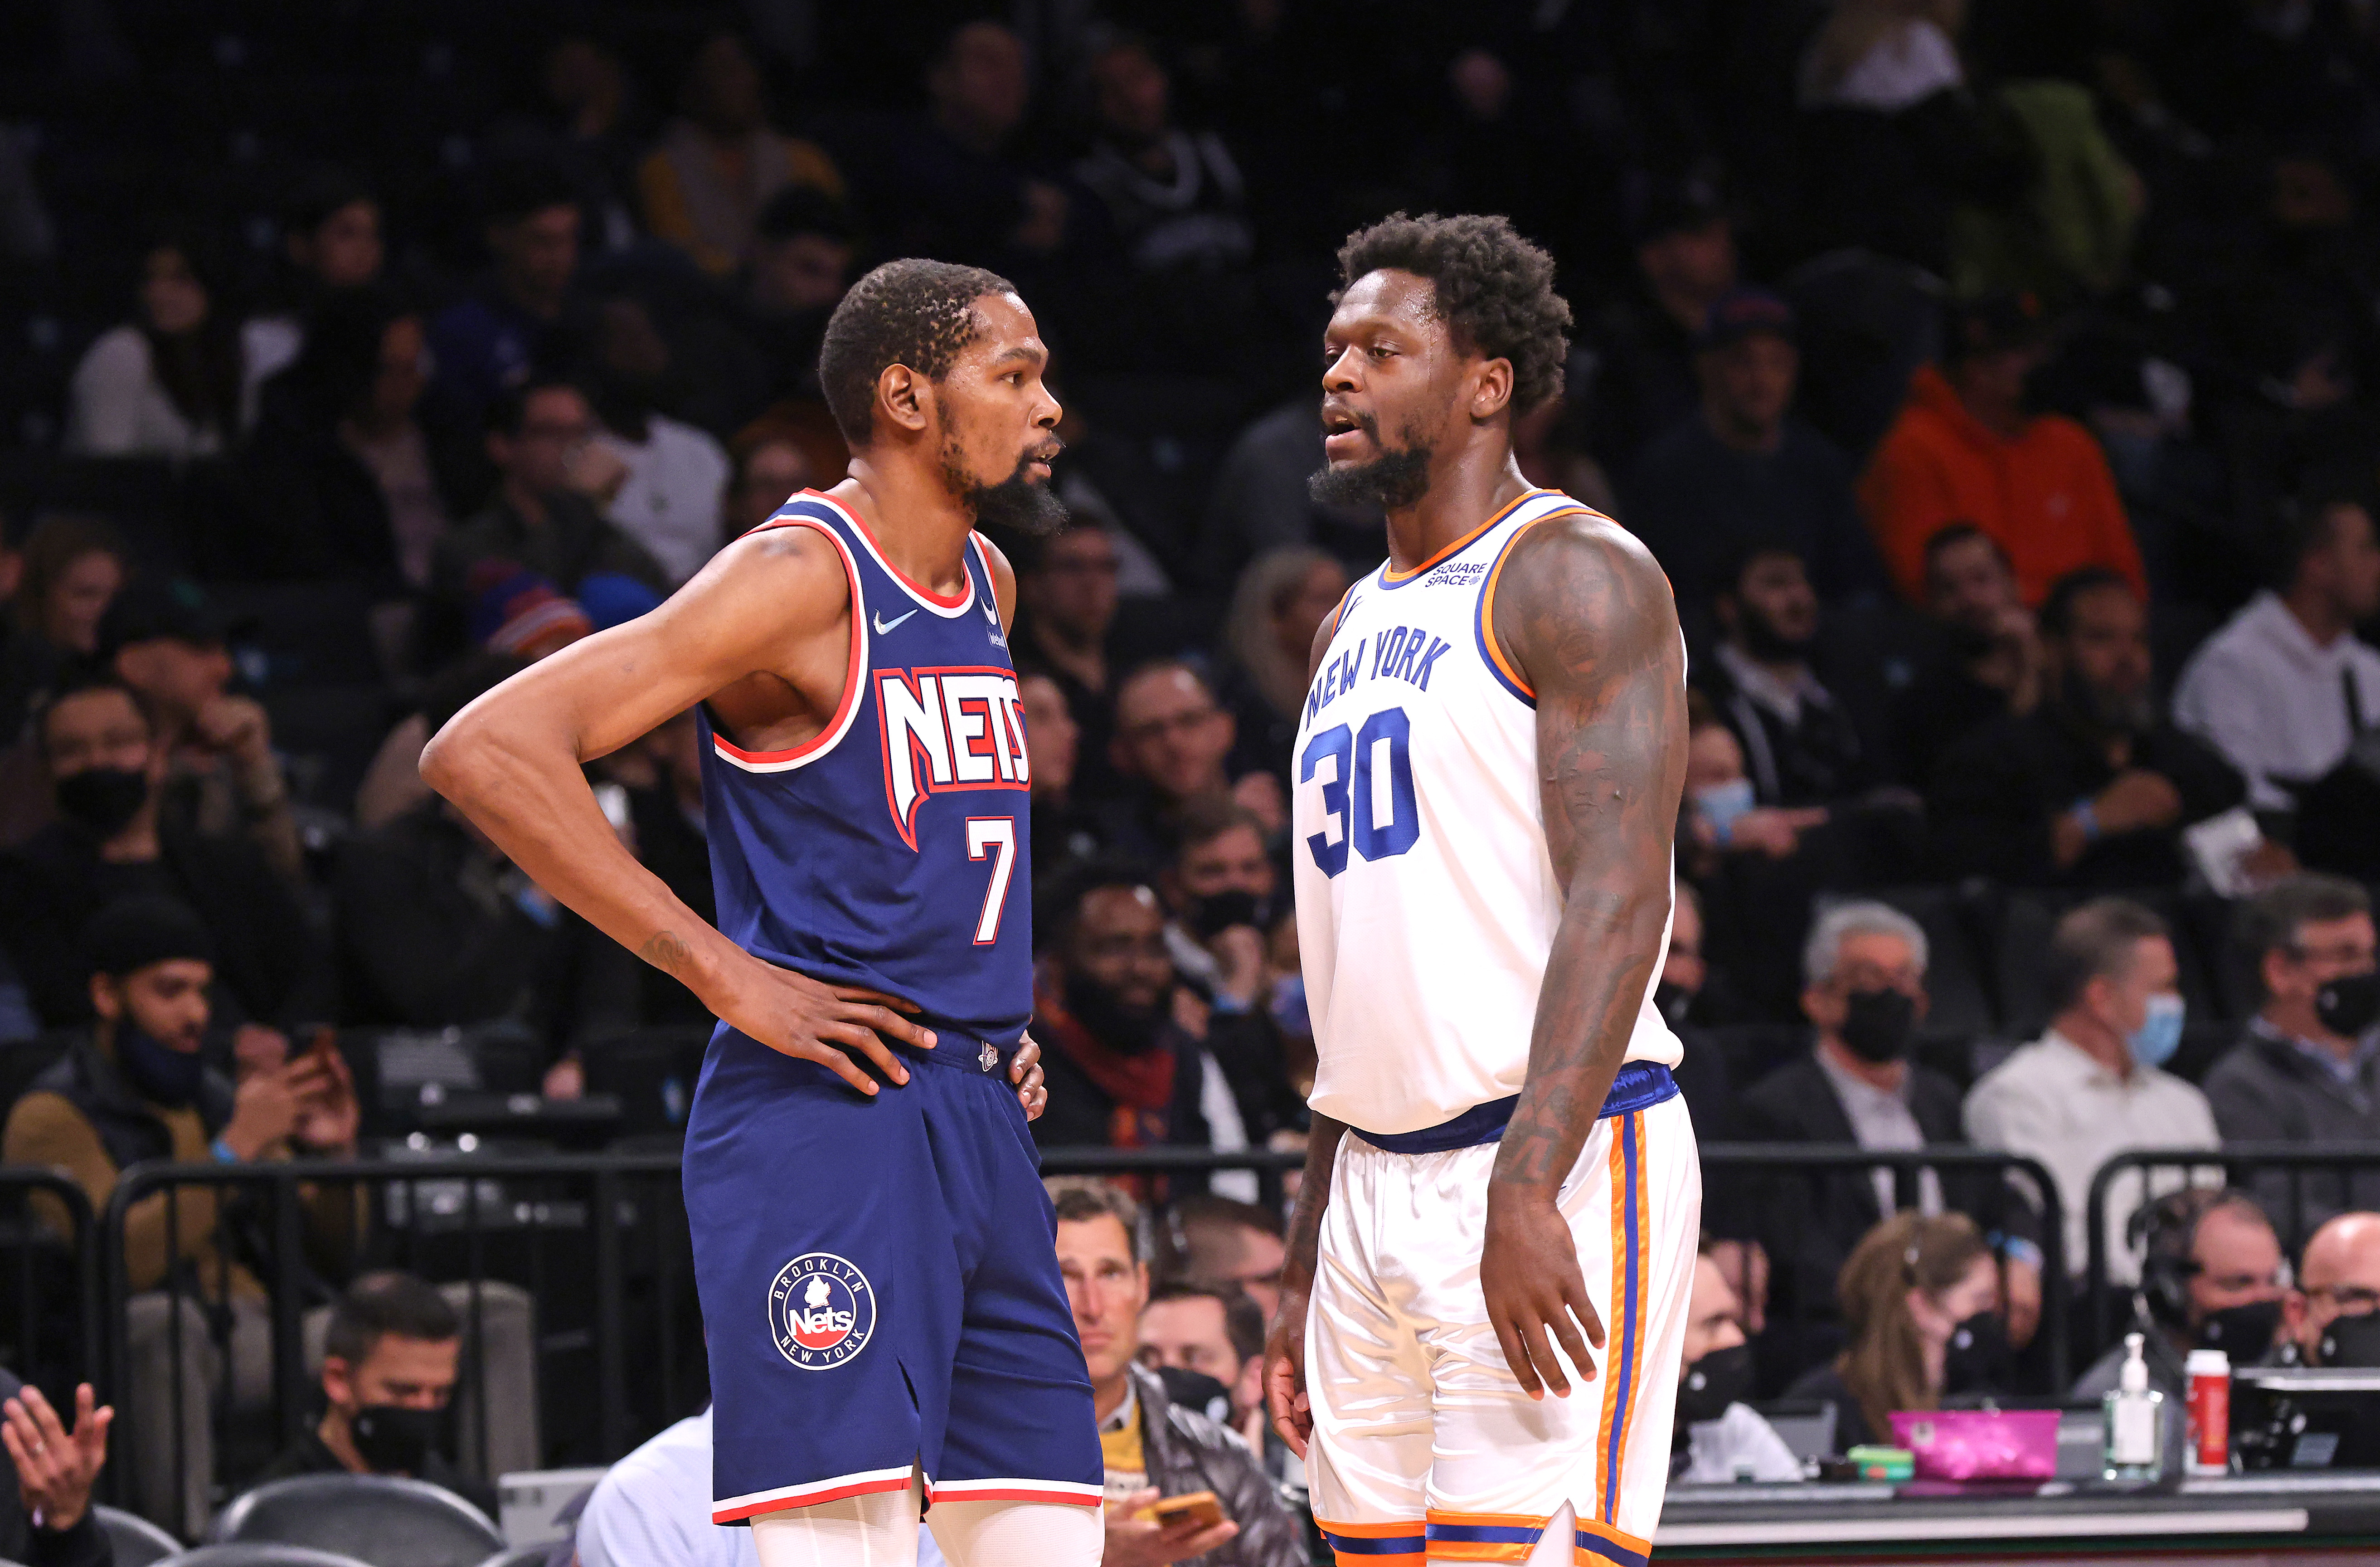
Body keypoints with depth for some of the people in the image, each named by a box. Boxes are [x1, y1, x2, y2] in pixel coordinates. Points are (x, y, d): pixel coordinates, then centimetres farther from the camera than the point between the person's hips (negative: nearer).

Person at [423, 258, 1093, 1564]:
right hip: (824, 1113, -9)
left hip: (979, 1117, 9)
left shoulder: (985, 585, 16)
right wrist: (729, 976, -19)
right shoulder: (801, 579, -11)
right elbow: (484, 751, -20)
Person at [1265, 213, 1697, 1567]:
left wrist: (1527, 1189, -27)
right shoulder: (1358, 627, 21)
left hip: (1559, 1163, -9)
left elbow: (1618, 902, -17)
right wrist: (1307, 1267, 20)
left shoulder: (1573, 578, -7)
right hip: (1380, 1188, 9)